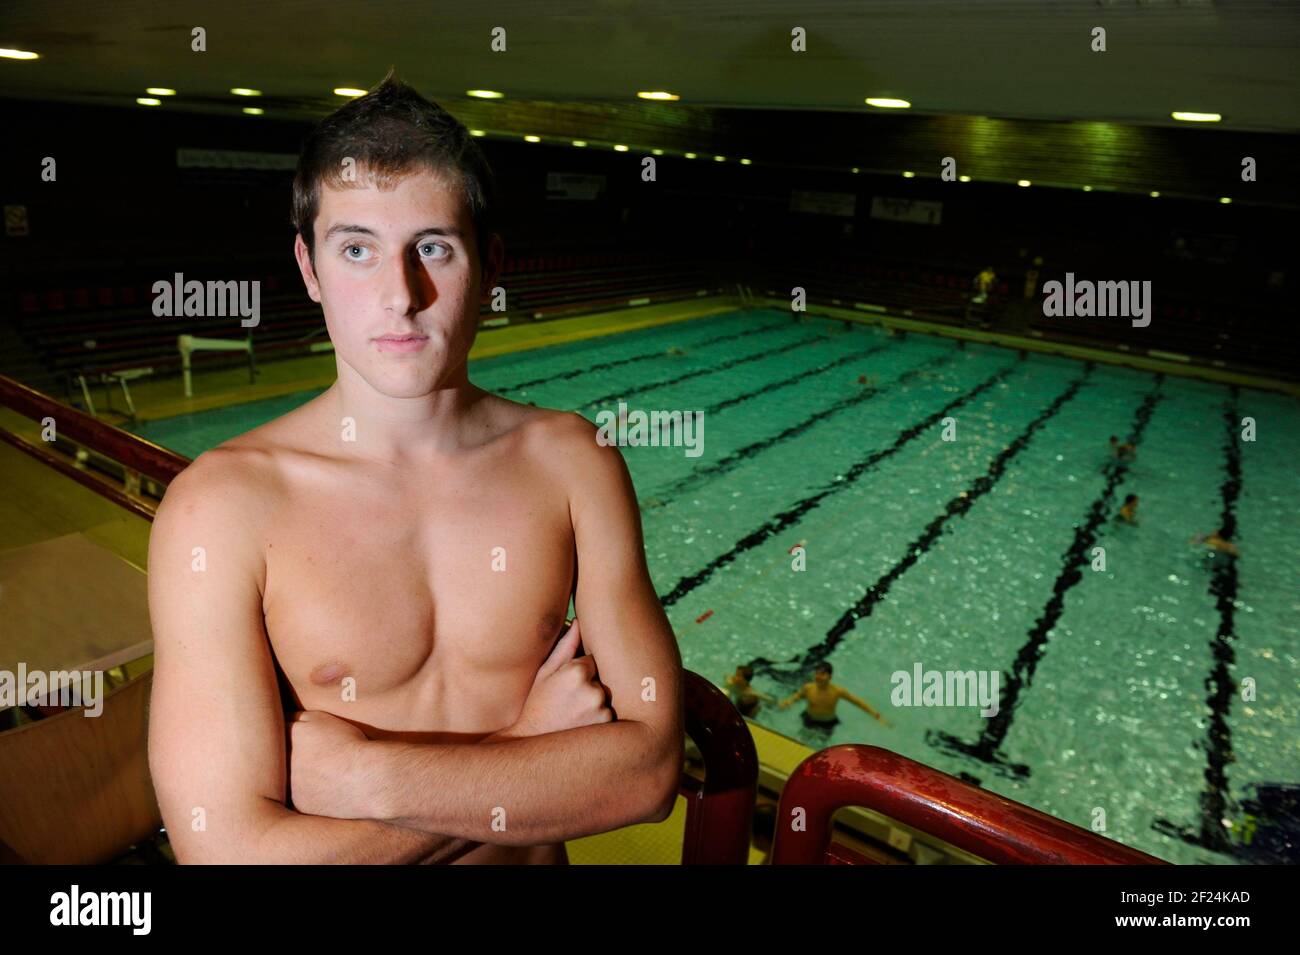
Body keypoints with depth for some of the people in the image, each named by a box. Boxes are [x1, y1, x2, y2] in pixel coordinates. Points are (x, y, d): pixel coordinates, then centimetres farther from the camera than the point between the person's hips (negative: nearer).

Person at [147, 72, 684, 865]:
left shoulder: (570, 460, -9)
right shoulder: (221, 506, -15)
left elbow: (650, 768, -13)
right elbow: (230, 848, -19)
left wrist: (365, 774, -19)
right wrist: (525, 753, -16)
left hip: (539, 857, 2)